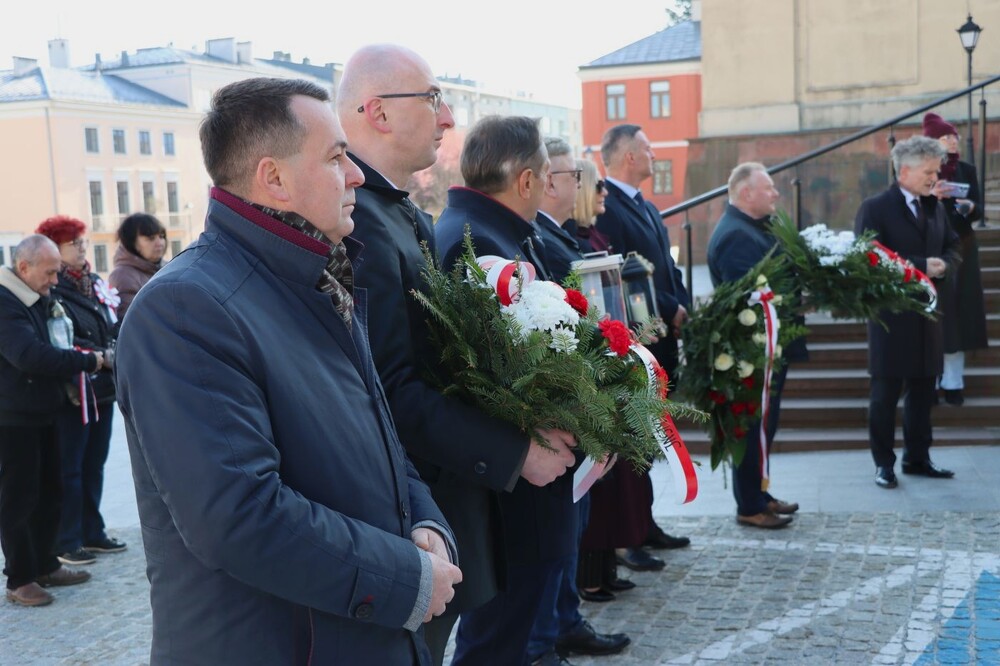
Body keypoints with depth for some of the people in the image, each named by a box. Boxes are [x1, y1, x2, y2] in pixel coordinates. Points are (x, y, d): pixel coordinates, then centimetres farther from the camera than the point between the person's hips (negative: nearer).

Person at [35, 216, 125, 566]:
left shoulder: (96, 284, 15)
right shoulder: (50, 290, -8)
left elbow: (114, 326, 16)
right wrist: (100, 356, -17)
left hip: (104, 386, 7)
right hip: (73, 390, -7)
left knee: (95, 464, 13)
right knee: (69, 467, 0)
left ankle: (92, 532, 23)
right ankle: (66, 541, 9)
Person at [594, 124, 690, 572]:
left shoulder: (646, 209, 19)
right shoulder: (604, 207, -14)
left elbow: (668, 268, 20)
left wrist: (682, 308, 3)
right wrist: (671, 312, -14)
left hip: (661, 339, 10)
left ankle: (643, 523, 26)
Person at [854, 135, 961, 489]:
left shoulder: (935, 207, 11)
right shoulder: (875, 208, -10)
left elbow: (953, 249, 14)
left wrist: (943, 266, -9)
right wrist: (920, 267, -22)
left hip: (927, 311, 7)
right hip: (891, 313, -6)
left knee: (923, 390, 13)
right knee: (885, 392, 2)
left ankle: (917, 458, 25)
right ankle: (884, 462, 12)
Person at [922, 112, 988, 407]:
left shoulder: (968, 170, 8)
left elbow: (978, 212, 7)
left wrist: (970, 207, -14)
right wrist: (932, 197, -23)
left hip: (962, 249, 3)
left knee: (959, 312, 2)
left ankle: (953, 383, 8)